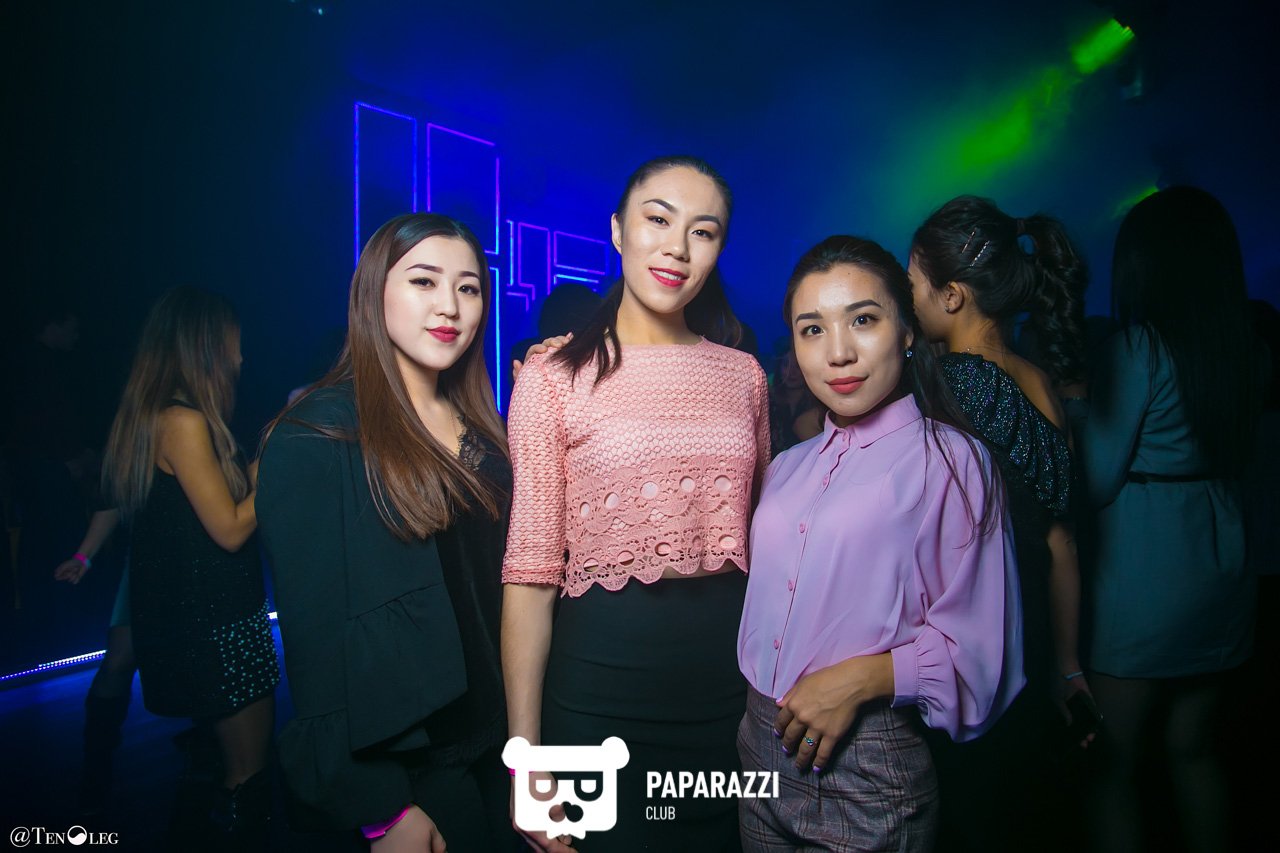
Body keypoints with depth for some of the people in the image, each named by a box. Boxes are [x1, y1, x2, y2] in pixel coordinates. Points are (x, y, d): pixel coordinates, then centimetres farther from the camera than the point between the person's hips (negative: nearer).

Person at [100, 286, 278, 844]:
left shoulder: (155, 416, 10)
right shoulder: (185, 421, -19)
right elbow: (230, 529, -19)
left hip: (183, 617, 10)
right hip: (215, 623, -10)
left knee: (236, 763, 21)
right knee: (249, 771, 3)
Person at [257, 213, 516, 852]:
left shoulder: (483, 433, 4)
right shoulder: (314, 438, -15)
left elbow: (493, 587, 7)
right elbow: (315, 629, -17)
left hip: (488, 747, 6)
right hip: (389, 765, -5)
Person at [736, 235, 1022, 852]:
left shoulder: (950, 461, -9)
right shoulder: (788, 468, 8)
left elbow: (973, 649, -10)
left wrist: (862, 678, -21)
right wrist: (757, 716, 5)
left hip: (868, 773, -5)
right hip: (762, 746, 5)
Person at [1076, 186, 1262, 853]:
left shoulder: (1138, 347, -16)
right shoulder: (1245, 348, 3)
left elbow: (1097, 483, -16)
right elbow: (1234, 459, 12)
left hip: (1141, 588, -7)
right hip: (1222, 579, 7)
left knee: (1115, 766, 7)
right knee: (1193, 750, 21)